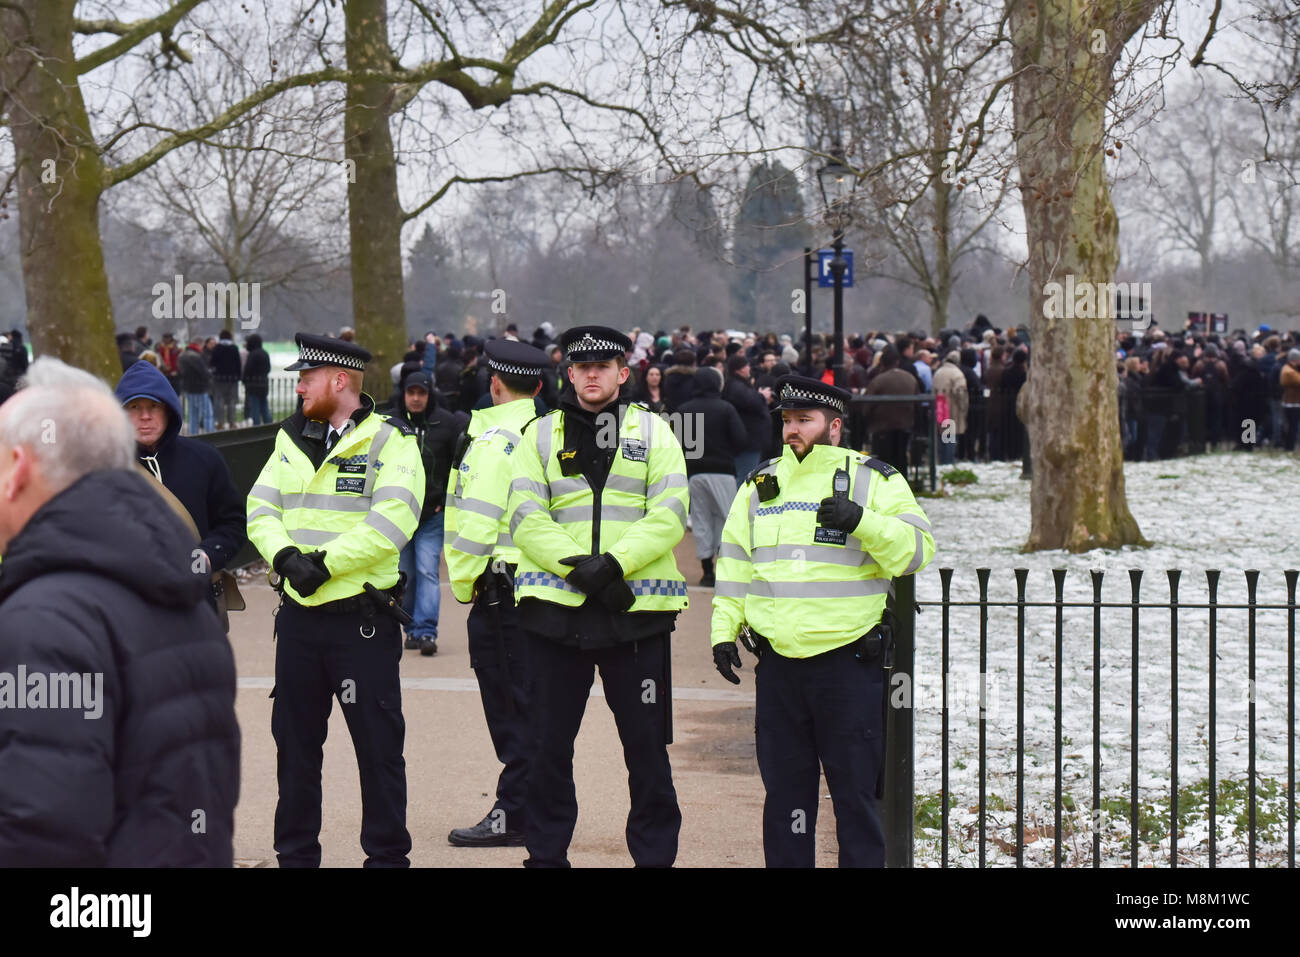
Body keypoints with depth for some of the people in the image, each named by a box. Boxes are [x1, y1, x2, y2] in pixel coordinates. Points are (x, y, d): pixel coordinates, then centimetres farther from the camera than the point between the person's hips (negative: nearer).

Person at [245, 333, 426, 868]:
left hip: (363, 619, -5)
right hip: (298, 617, 6)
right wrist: (286, 556, -12)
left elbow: (391, 523, -18)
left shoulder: (392, 443, -6)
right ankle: (295, 854, 22)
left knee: (378, 744, 0)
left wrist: (324, 563, -20)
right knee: (294, 743, 11)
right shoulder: (292, 440, 13)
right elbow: (260, 511, 7)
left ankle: (387, 856, 10)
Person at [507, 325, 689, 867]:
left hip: (637, 609, -1)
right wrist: (580, 567, -15)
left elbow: (669, 515, -4)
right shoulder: (541, 435, 10)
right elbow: (526, 518, -2)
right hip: (555, 607, 1)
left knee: (647, 744, 2)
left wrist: (614, 564, -17)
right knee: (549, 745, 6)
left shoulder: (652, 432, 8)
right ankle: (545, 855, 16)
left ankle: (655, 855, 12)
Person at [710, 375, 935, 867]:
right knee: (783, 790, 9)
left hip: (849, 662, -4)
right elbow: (735, 563, 17)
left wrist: (862, 521, -23)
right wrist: (724, 630, 9)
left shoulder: (874, 480, 1)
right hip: (778, 664, 4)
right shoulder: (761, 484, 13)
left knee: (855, 790, 0)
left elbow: (915, 549, -8)